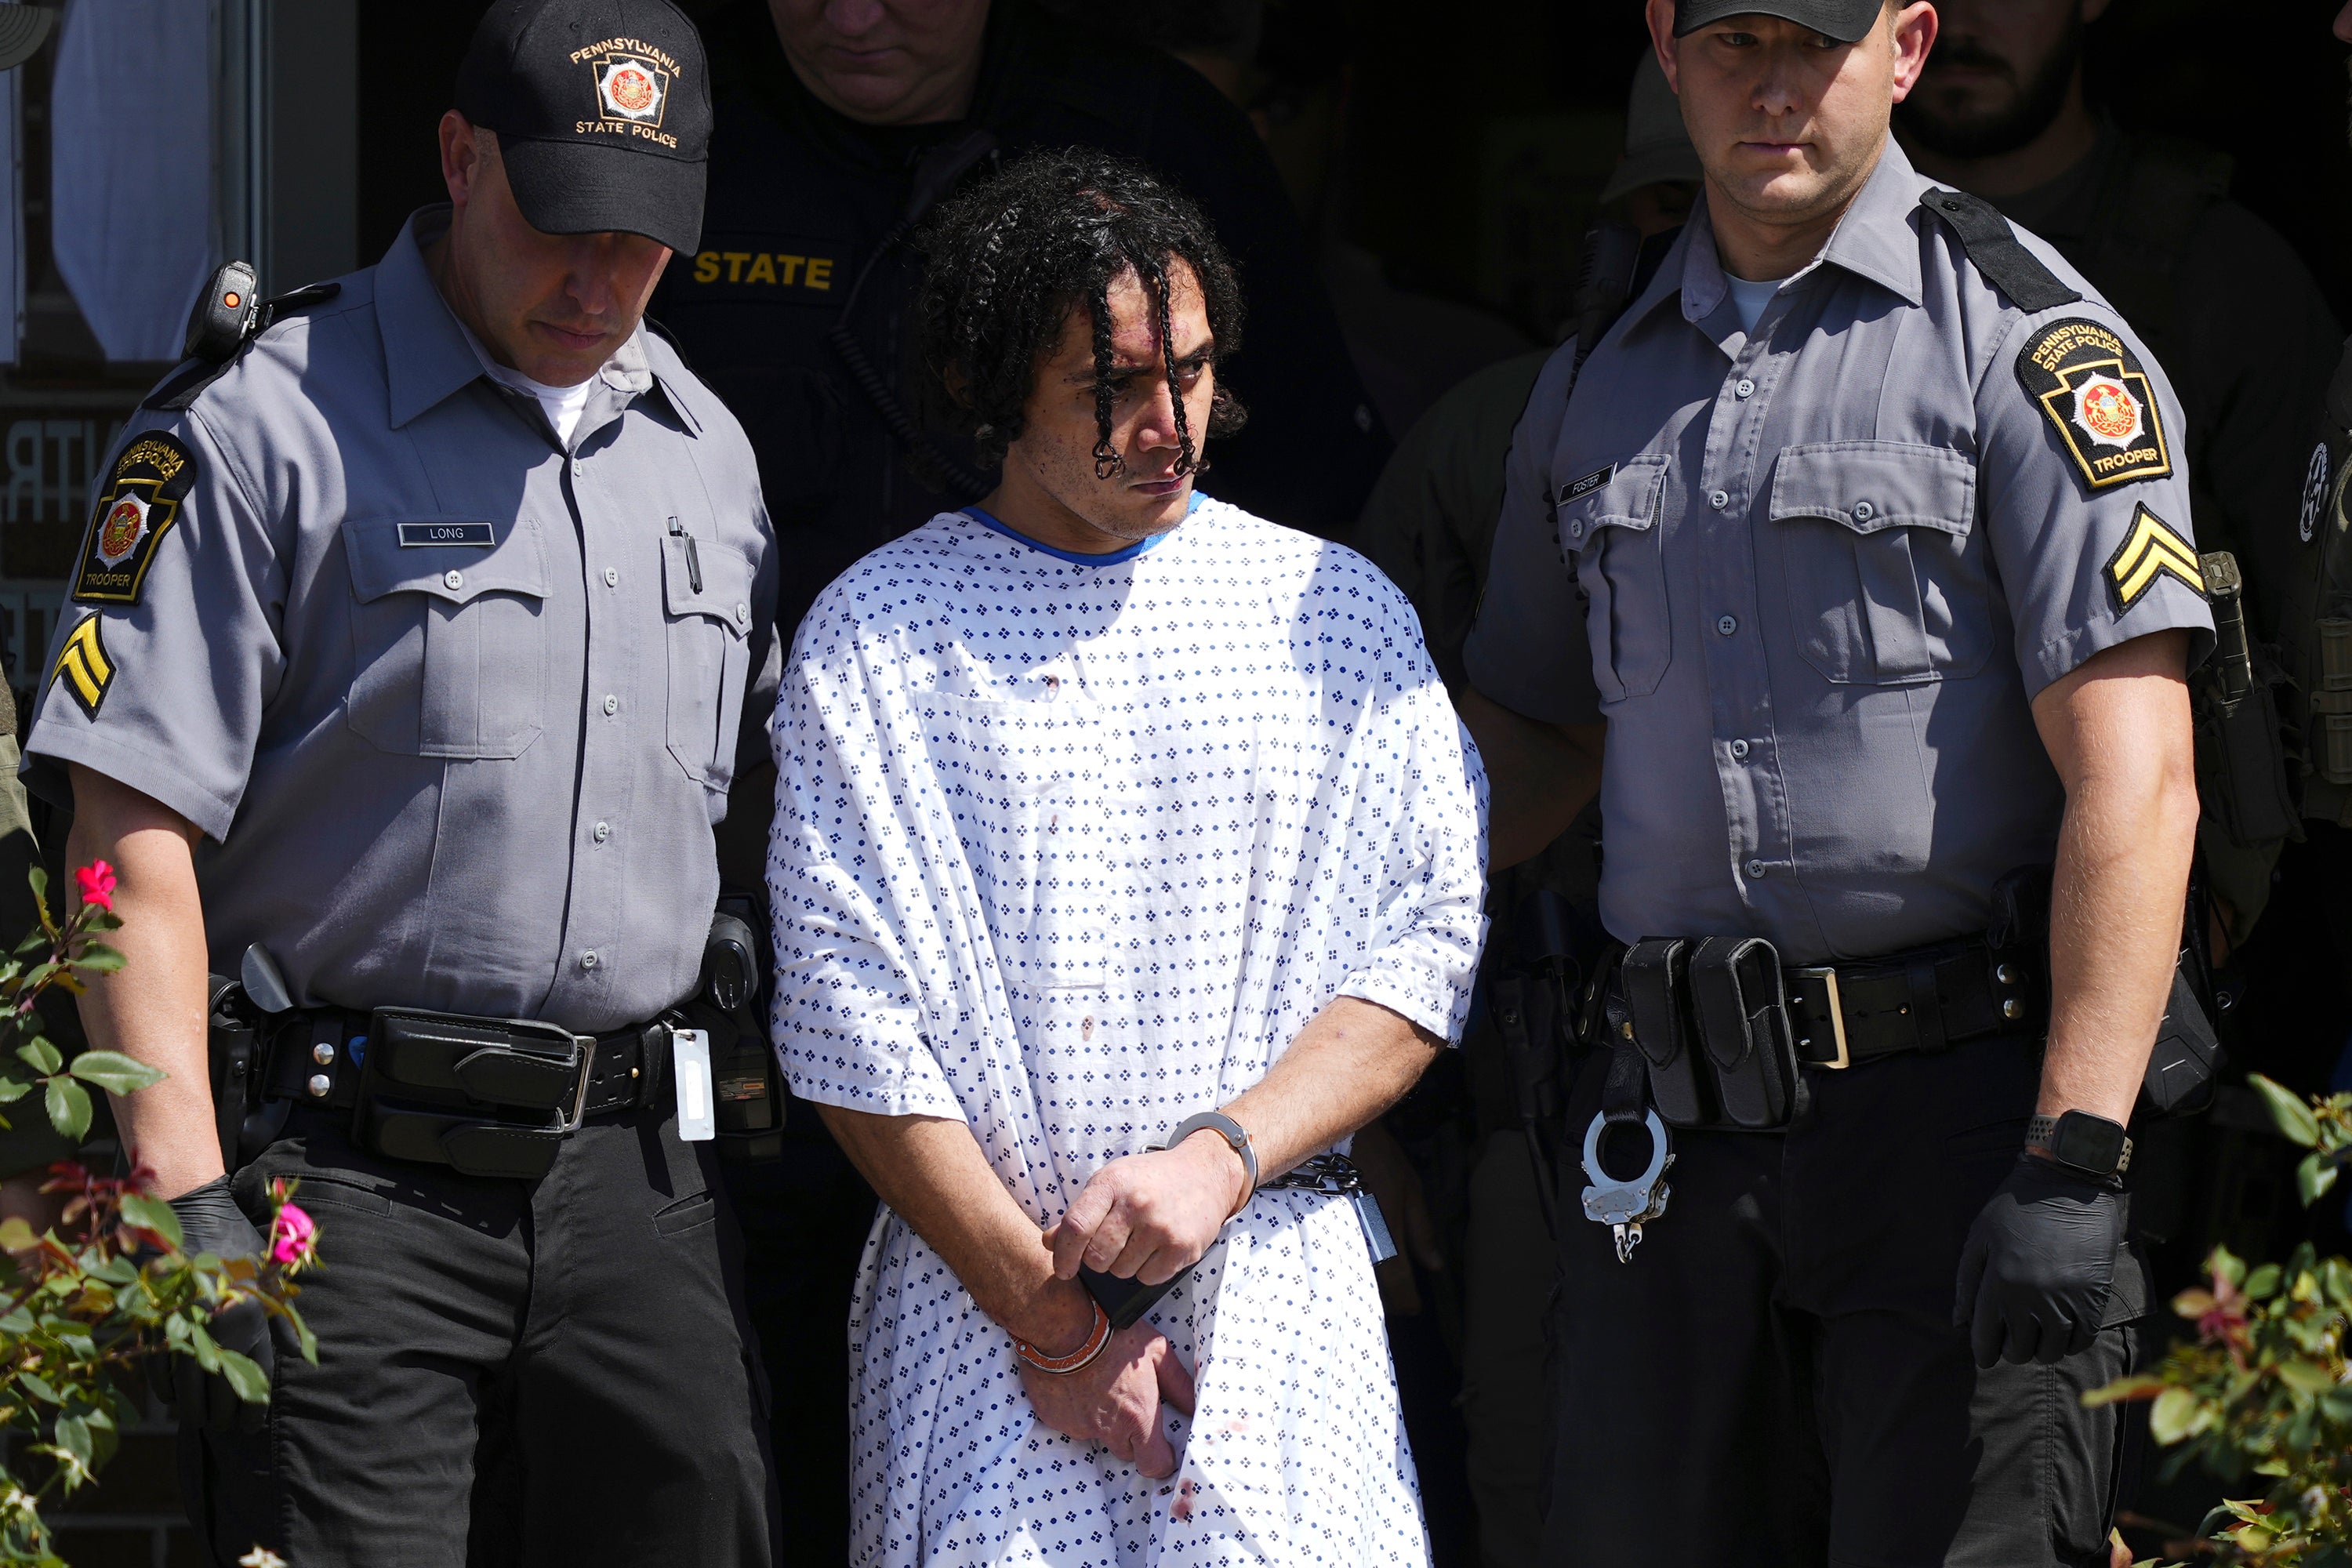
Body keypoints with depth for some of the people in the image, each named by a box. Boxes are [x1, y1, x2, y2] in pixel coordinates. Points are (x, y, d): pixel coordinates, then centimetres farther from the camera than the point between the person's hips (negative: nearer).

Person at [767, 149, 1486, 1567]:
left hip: (1276, 1288, 1)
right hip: (977, 1280, -1)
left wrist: (1221, 1156, -11)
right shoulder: (877, 639, 3)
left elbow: (1428, 946, 5)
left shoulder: (1338, 614, 10)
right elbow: (846, 1015, -2)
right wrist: (1044, 1312, -8)